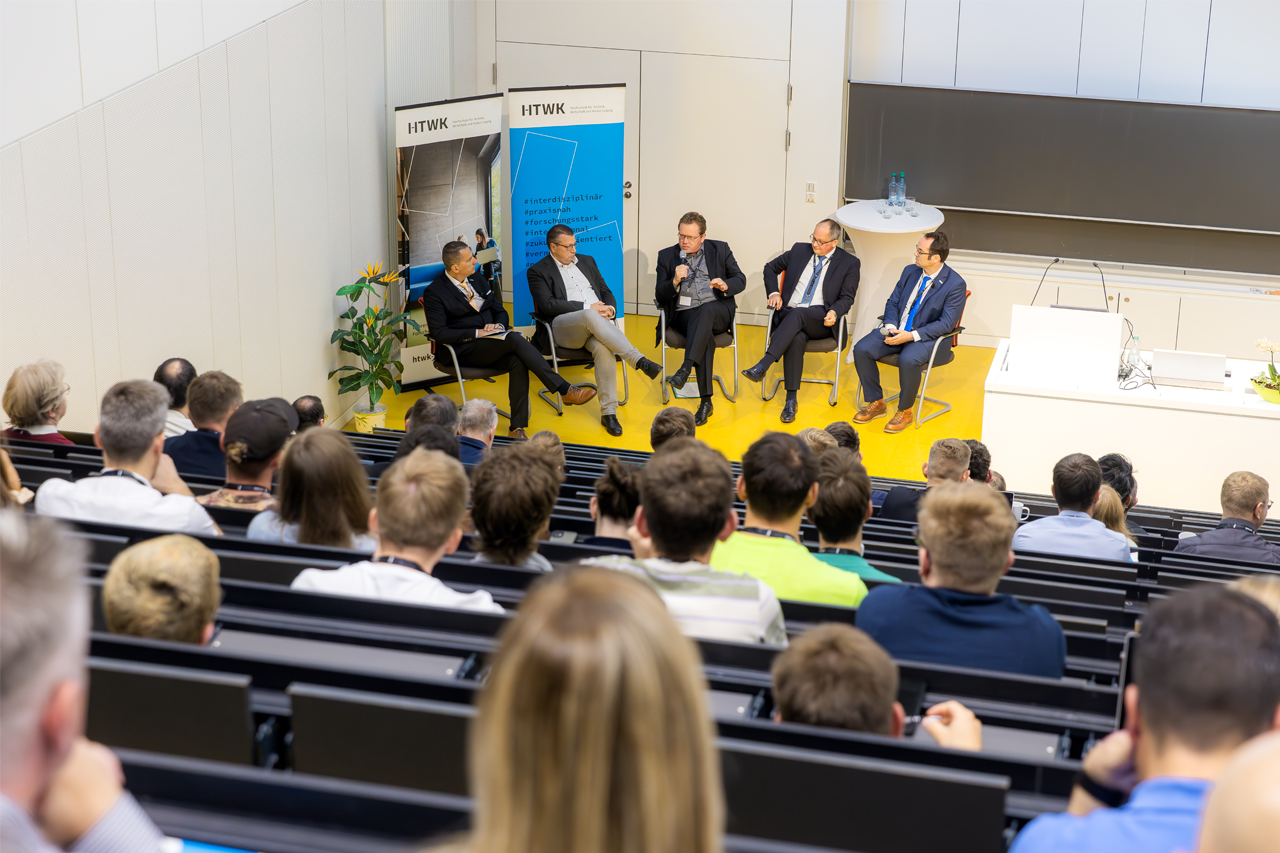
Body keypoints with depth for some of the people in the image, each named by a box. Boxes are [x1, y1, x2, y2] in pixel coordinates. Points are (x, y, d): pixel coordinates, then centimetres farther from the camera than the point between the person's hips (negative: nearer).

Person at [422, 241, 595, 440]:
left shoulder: (477, 279, 15)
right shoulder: (434, 292, -6)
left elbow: (500, 311, 21)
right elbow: (439, 334, -13)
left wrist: (498, 325, -4)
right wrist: (477, 333, -19)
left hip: (490, 343, 6)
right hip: (461, 351, -6)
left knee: (517, 362, -29)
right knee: (515, 339, -30)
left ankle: (517, 427, -29)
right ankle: (565, 390, -31)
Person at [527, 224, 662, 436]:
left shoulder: (587, 261, 25)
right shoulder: (538, 271, 8)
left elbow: (606, 292, 25)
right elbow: (548, 305, -7)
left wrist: (610, 308, -1)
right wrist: (588, 308, -12)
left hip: (595, 323, 4)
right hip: (562, 328, -4)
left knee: (602, 348, -34)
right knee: (590, 317, -39)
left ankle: (608, 412, -33)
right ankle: (639, 361, -41)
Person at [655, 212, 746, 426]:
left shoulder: (720, 249, 14)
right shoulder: (667, 256, 13)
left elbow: (741, 280, 11)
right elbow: (660, 297, 7)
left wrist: (725, 285, -12)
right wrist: (675, 281, -13)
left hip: (718, 311, 0)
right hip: (684, 314, 0)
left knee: (706, 310, -38)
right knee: (705, 334, -34)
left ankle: (685, 368, -50)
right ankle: (706, 401, -39)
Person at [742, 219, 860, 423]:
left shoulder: (849, 263, 7)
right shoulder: (800, 250, 15)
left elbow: (846, 298, 4)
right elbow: (771, 267, 24)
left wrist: (834, 312, -18)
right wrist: (774, 293, 6)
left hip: (820, 321, -2)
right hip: (789, 316, 2)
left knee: (797, 314, -38)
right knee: (796, 338, -35)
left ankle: (762, 366, -48)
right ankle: (791, 400, -36)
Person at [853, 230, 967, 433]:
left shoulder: (955, 284, -13)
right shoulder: (910, 272, 7)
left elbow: (946, 323, -17)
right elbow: (892, 302, 13)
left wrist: (912, 336, -24)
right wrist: (891, 326, -8)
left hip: (929, 338, -6)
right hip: (897, 331, 6)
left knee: (908, 360, -37)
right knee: (861, 349, -16)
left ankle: (904, 411, -13)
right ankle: (876, 403, 0)